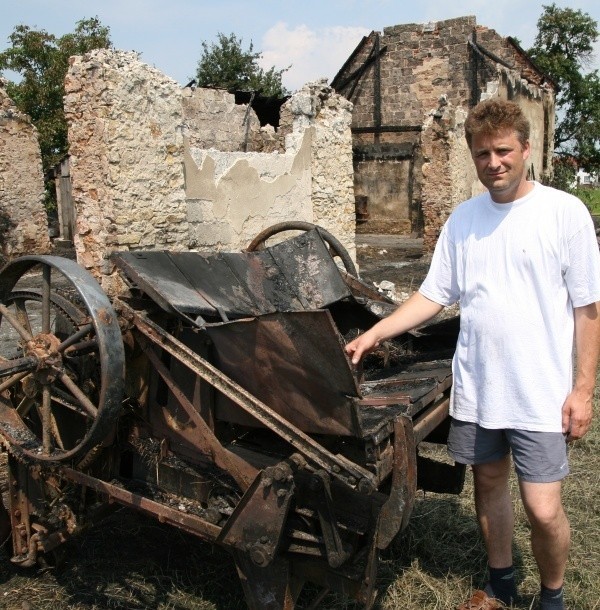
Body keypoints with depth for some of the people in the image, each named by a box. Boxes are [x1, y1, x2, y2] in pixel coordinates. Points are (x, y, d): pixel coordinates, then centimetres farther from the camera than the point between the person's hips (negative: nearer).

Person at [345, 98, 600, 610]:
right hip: (475, 388, 4)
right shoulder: (462, 219, 5)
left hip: (542, 394, -4)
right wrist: (373, 335, -2)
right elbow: (433, 296, 7)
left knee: (543, 510, -3)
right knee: (488, 484, 17)